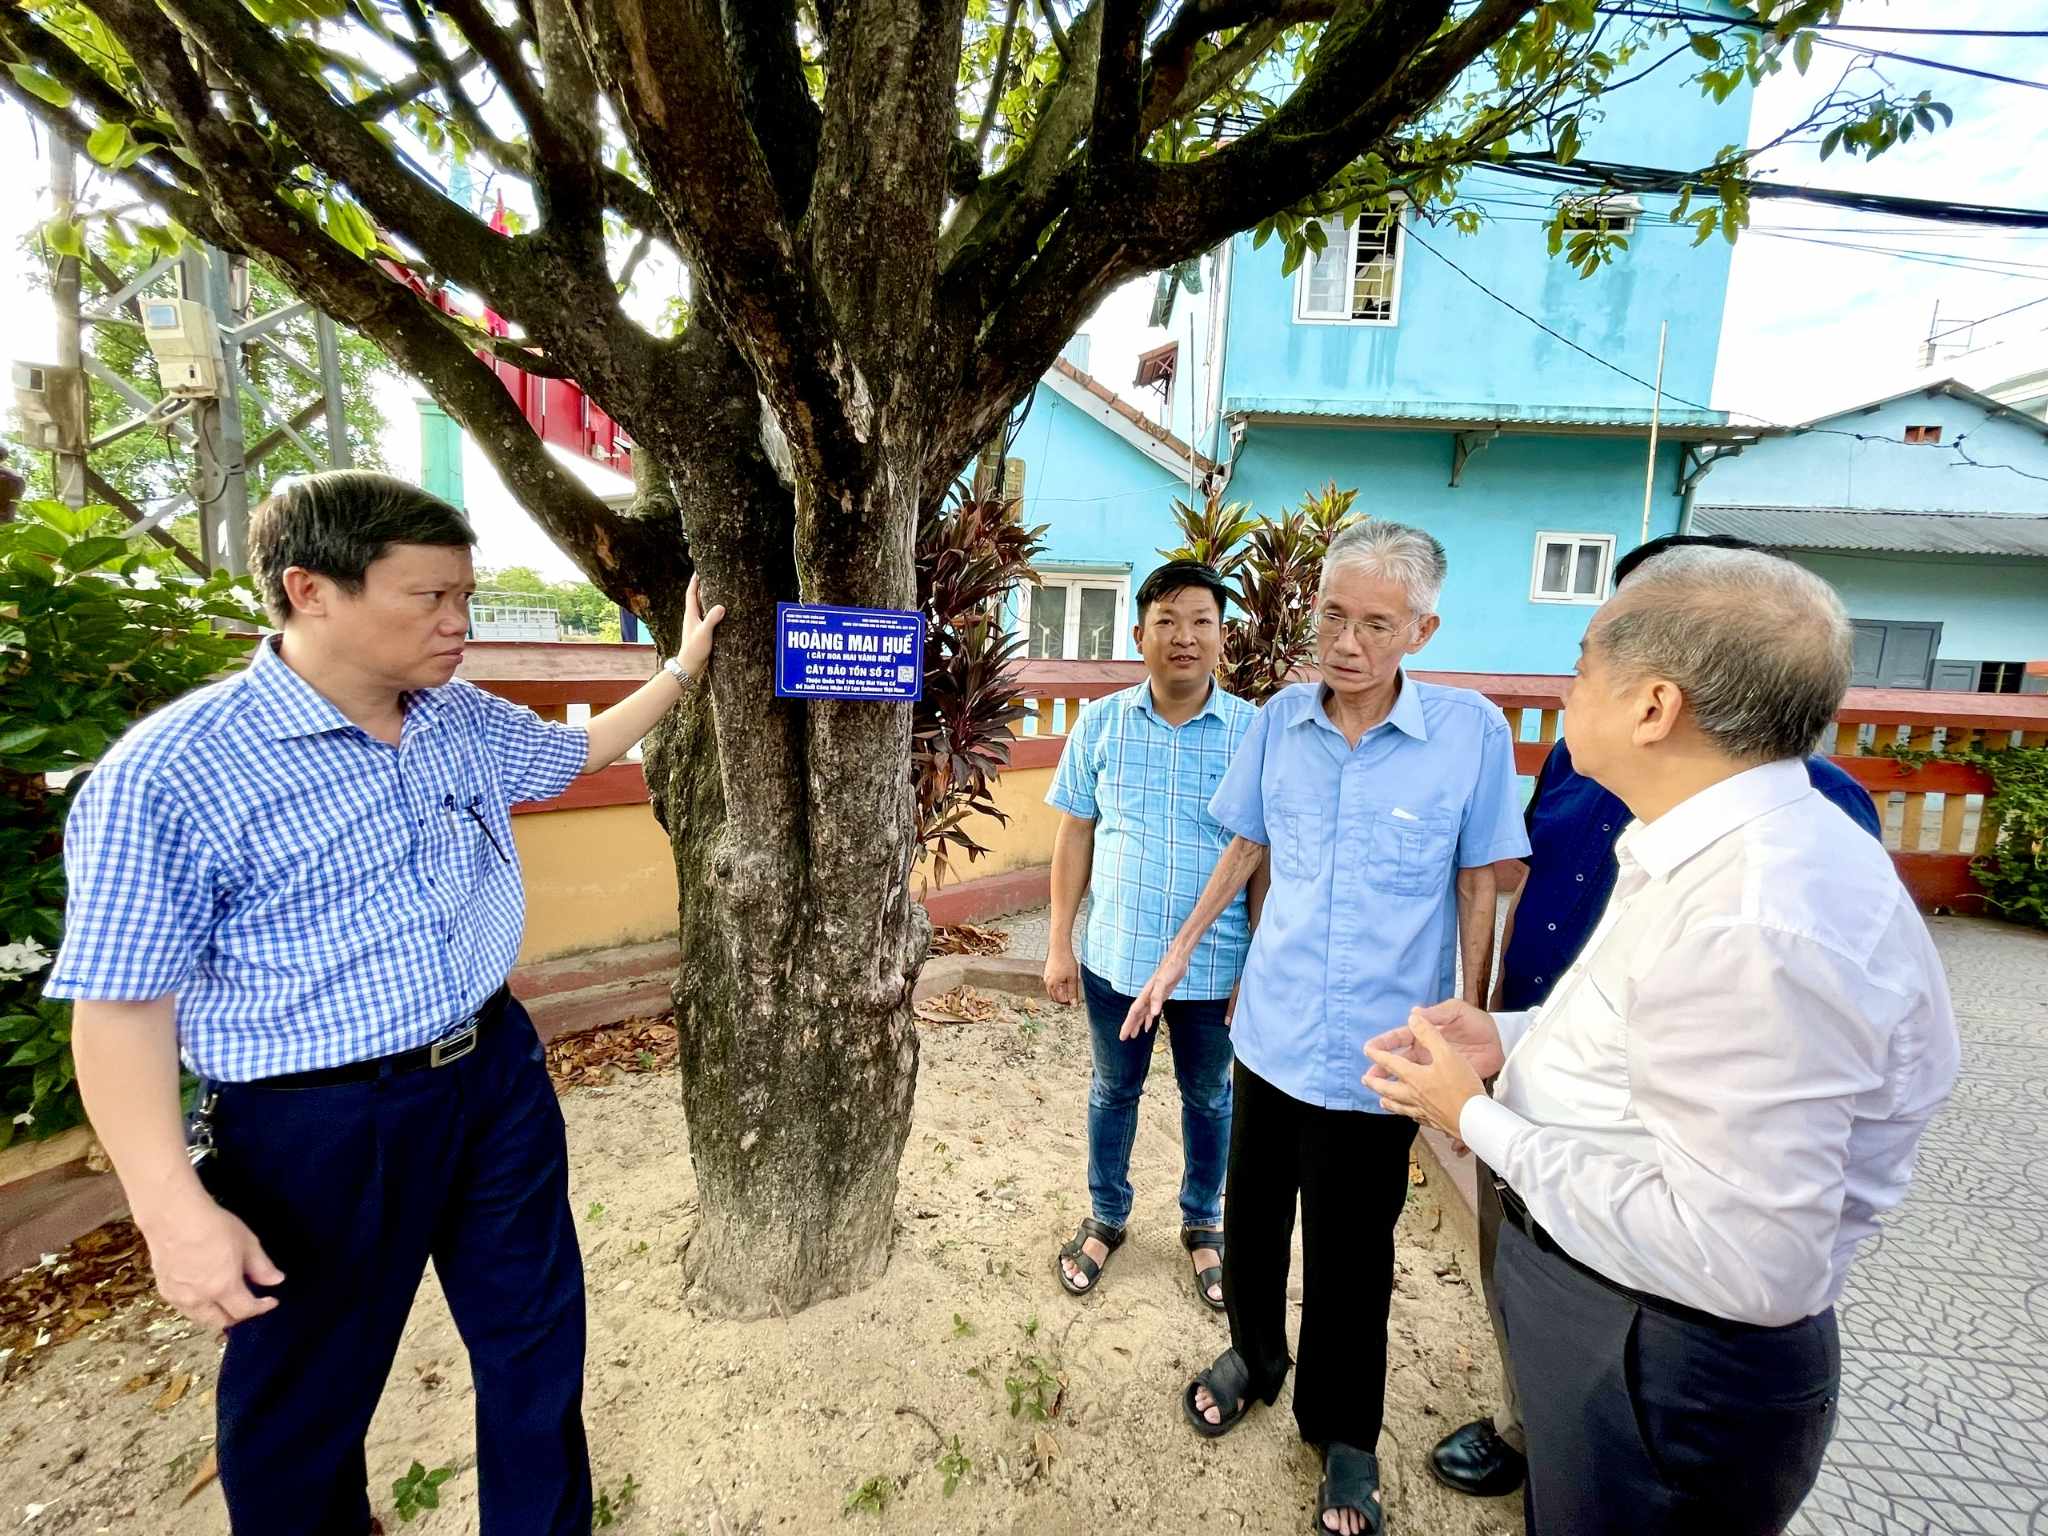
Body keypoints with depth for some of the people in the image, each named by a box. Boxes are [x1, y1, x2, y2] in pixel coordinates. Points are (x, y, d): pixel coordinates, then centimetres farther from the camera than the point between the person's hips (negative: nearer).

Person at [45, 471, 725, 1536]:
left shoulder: (468, 720, 0)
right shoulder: (170, 774, -18)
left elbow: (579, 749, 20)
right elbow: (122, 1005, -14)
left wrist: (683, 665, 19)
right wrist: (175, 1208, -17)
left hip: (498, 1077, 6)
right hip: (315, 1130, -5)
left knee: (537, 1341, 22)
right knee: (304, 1407, 19)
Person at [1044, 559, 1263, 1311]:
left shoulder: (1254, 730, -9)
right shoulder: (1100, 722, -5)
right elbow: (1075, 834, 0)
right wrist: (1059, 942, 0)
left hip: (1217, 962, -1)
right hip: (1115, 956, 1)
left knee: (1209, 1098, 20)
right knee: (1113, 1090, 20)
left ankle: (1203, 1223, 46)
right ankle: (1106, 1217, 45)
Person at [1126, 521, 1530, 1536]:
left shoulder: (1472, 731, -13)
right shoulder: (1280, 719, -5)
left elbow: (1477, 889, -4)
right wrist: (1180, 953, 10)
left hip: (1377, 1051, -3)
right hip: (1271, 1028, 3)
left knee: (1351, 1256, 15)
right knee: (1253, 1216, 21)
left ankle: (1343, 1433, 42)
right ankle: (1254, 1357, 51)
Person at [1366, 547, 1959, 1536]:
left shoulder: (1754, 924, -34)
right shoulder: (1723, 848, 0)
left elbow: (1747, 1262, -31)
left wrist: (1478, 1120, -24)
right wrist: (1508, 1037, -1)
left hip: (1658, 1374, -8)